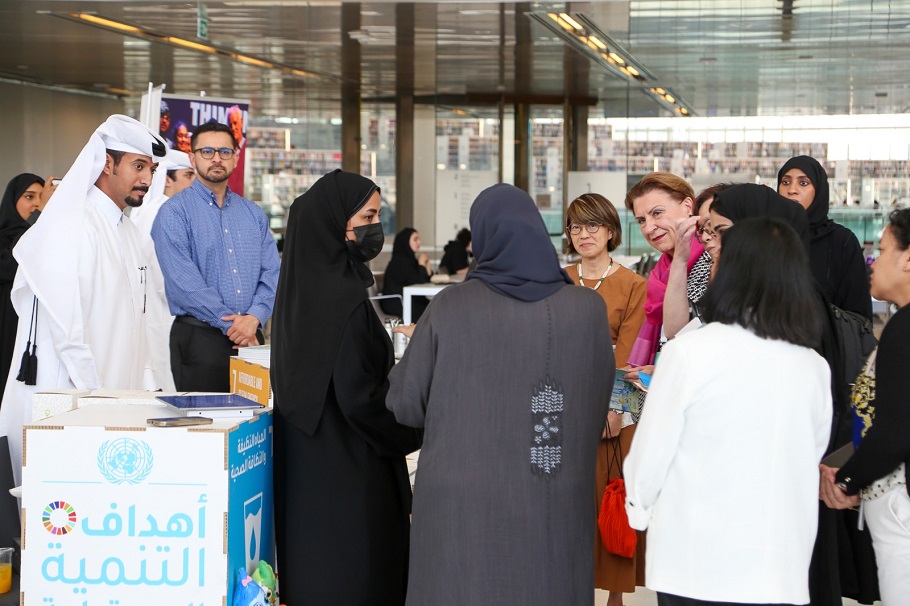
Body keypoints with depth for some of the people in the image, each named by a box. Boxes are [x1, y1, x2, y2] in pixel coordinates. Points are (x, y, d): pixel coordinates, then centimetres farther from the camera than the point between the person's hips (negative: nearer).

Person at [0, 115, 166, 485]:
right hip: (69, 400, -8)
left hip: (121, 397, 8)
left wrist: (146, 387, 13)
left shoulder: (129, 232, 17)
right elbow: (67, 331, -17)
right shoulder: (70, 227, -12)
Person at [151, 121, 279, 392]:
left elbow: (271, 273, 7)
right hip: (199, 337, -4)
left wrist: (254, 317, -11)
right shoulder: (174, 212, -1)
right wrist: (229, 323, -14)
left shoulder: (254, 213, 15)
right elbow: (183, 281, -12)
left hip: (251, 337, 4)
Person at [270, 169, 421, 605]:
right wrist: (413, 435, -7)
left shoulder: (303, 285, 6)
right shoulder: (344, 298, -22)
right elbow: (359, 398, -22)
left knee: (311, 570, 16)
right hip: (347, 470, -9)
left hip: (305, 465, 9)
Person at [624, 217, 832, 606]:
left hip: (697, 561, -3)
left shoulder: (690, 353, -13)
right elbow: (811, 459, 12)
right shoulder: (814, 369, 0)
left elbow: (650, 451, -5)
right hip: (782, 564, 3)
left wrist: (640, 508, 15)